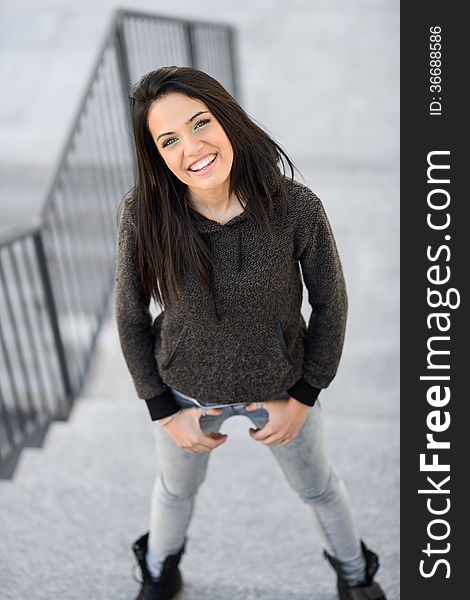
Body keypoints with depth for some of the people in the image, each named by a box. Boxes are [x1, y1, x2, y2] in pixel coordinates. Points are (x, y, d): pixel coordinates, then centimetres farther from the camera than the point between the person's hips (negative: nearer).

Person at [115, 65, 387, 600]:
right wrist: (164, 412, -6)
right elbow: (131, 317, -11)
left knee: (318, 487, 26)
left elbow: (330, 304, -12)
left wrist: (302, 399, -8)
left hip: (282, 388, 0)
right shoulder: (143, 214, -26)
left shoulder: (296, 207, -28)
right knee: (176, 488, 30)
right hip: (185, 391, 1)